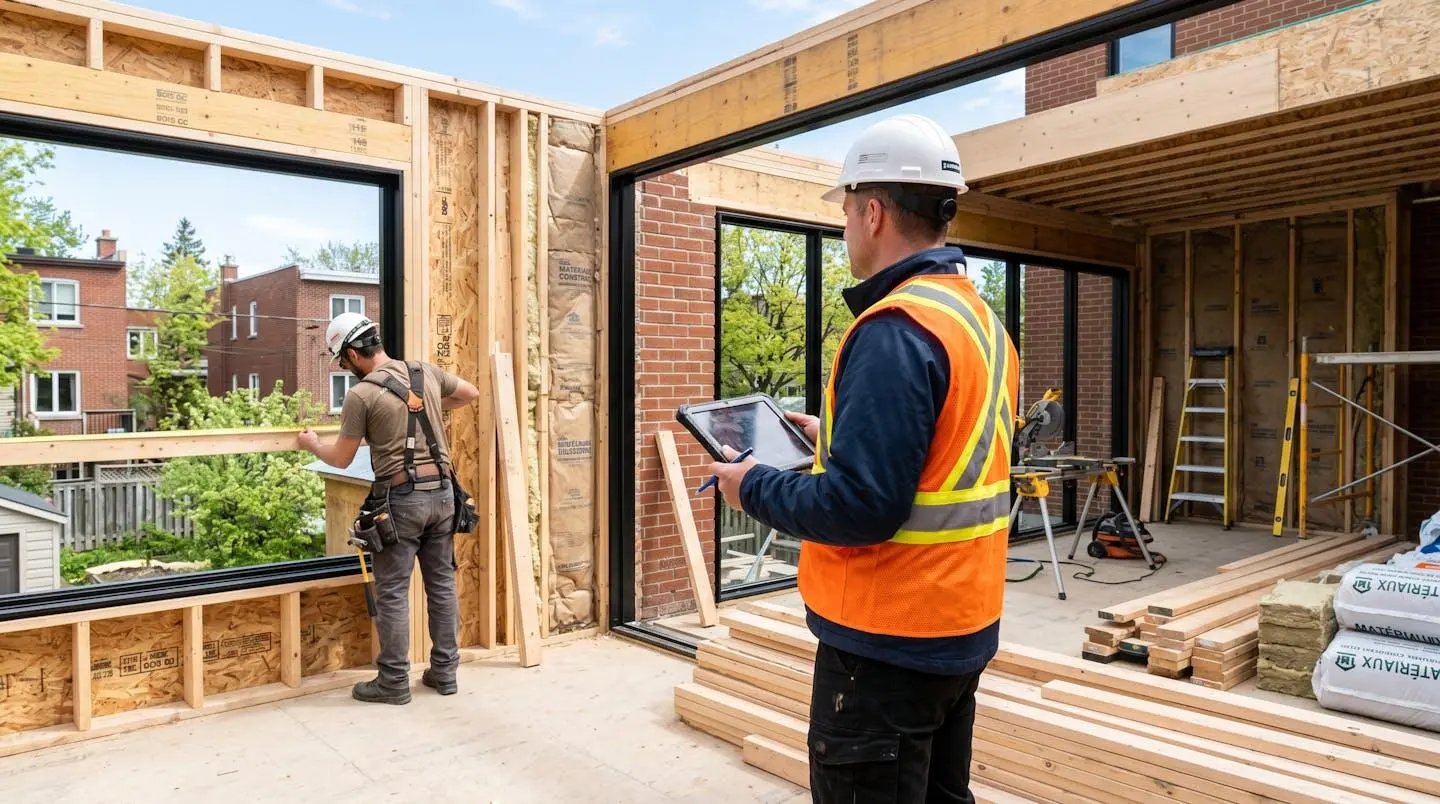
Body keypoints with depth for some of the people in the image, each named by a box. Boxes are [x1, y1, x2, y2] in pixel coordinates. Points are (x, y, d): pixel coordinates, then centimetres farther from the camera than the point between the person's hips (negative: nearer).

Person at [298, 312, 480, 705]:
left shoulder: (361, 395, -9)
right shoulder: (427, 372, 6)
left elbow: (341, 459, -1)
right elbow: (471, 393, 23)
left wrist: (311, 444, 19)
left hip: (401, 499, -6)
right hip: (441, 492, 6)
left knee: (392, 592, 5)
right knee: (442, 583, 12)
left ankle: (394, 682, 13)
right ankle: (444, 672, 22)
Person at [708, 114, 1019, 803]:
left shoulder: (895, 328, -22)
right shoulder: (982, 320, 8)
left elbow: (860, 508, -26)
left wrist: (754, 486, -11)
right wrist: (833, 438, 17)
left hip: (888, 642, -9)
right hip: (964, 629, 10)